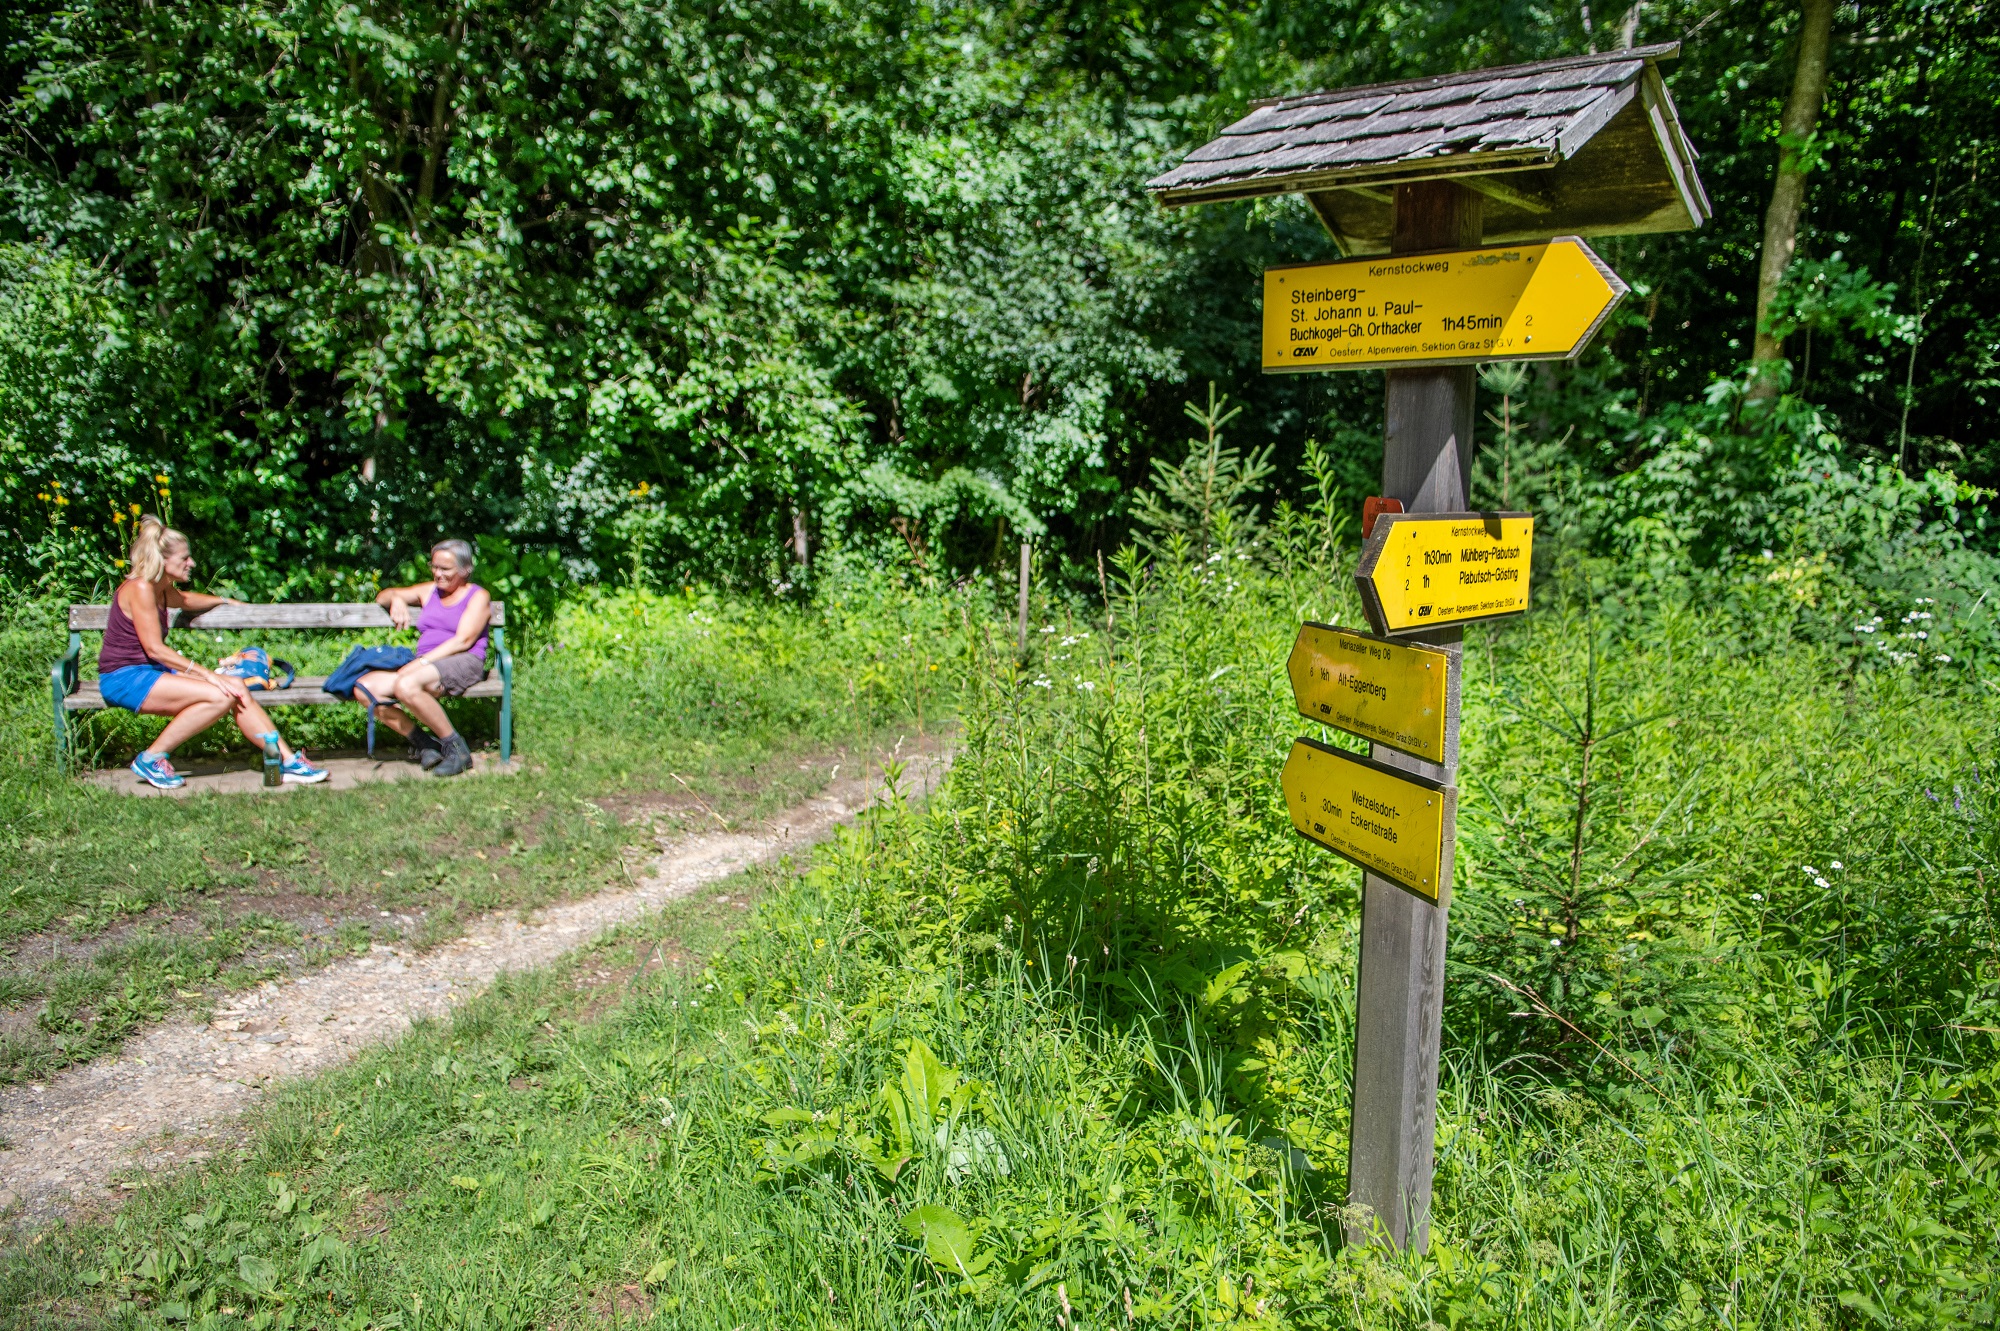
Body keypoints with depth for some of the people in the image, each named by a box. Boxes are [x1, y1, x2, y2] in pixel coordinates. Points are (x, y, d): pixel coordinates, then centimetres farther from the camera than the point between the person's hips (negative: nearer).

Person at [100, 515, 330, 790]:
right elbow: (155, 649, -20)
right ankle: (151, 759, -13)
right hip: (124, 678, -9)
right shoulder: (140, 588, -15)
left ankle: (288, 760, -9)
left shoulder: (162, 590, 15)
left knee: (236, 690, -8)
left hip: (150, 673, 9)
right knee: (220, 696, -25)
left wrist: (224, 601, 46)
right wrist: (207, 674, -21)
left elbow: (185, 599, 42)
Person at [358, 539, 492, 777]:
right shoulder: (429, 591, 23)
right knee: (365, 687, -18)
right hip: (423, 664, 7)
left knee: (406, 686, -36)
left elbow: (463, 641, -9)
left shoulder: (477, 596, 5)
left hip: (463, 663, -7)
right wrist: (395, 599, 8)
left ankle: (455, 746, -21)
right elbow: (382, 596, 34)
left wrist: (421, 661, -18)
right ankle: (422, 742, -13)